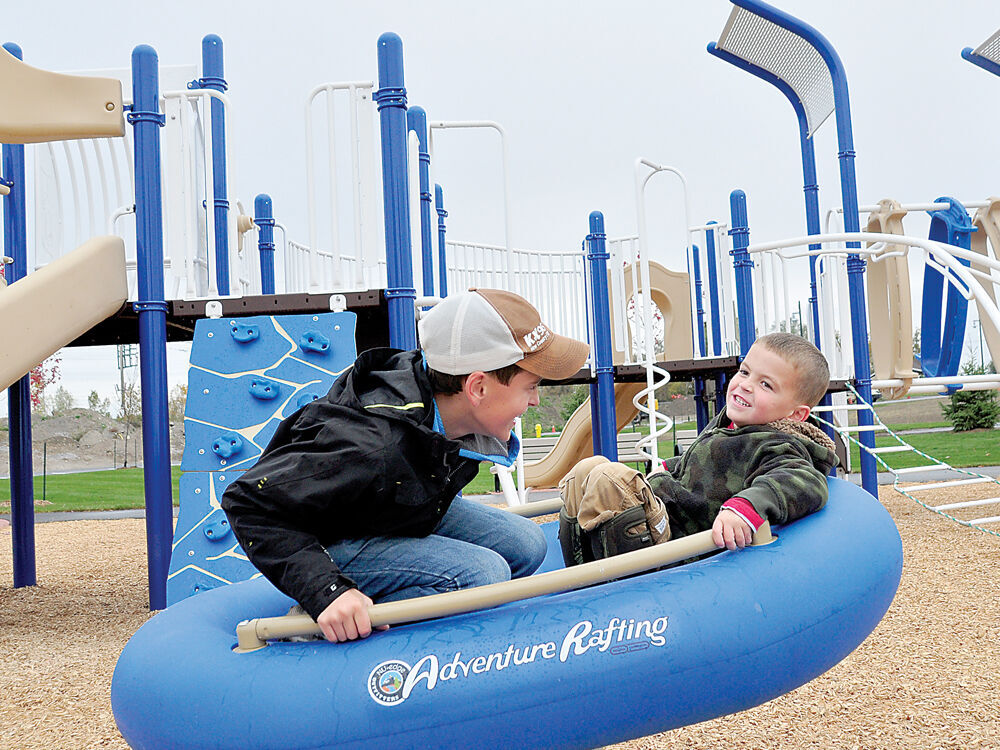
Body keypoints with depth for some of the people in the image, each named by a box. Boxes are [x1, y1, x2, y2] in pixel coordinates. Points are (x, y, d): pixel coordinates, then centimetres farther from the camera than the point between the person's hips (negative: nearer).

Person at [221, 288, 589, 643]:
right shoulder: (372, 448, -40)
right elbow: (248, 501, -34)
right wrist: (326, 591, -41)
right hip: (327, 542, -9)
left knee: (524, 545, 0)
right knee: (481, 574, -26)